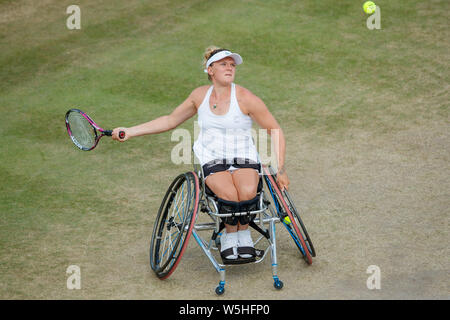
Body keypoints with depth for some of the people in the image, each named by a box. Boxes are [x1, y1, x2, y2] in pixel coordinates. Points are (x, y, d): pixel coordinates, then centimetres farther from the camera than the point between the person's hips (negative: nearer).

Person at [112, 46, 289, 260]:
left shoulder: (245, 98, -3)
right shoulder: (200, 95, 8)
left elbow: (275, 132, 3)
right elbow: (170, 121, 21)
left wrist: (280, 169, -6)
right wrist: (129, 132, 16)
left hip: (243, 158, -1)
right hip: (211, 159, 1)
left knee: (247, 192, -35)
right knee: (229, 195, -32)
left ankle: (243, 231, -3)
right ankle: (229, 234, -1)